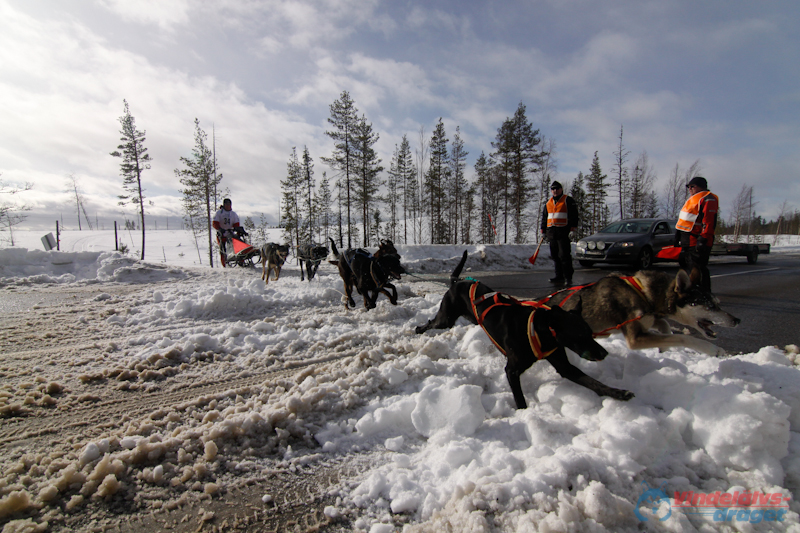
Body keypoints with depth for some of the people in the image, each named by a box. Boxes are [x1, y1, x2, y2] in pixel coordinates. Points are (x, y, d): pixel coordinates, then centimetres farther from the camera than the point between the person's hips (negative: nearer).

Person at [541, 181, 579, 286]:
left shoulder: (568, 200, 3)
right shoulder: (548, 203, 19)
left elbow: (574, 214, -3)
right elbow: (544, 217, 23)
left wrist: (573, 228, -12)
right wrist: (543, 230, 16)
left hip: (563, 231, -6)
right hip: (551, 232, 6)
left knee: (564, 255, -10)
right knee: (555, 255, 8)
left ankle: (568, 277, -6)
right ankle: (559, 276, 15)